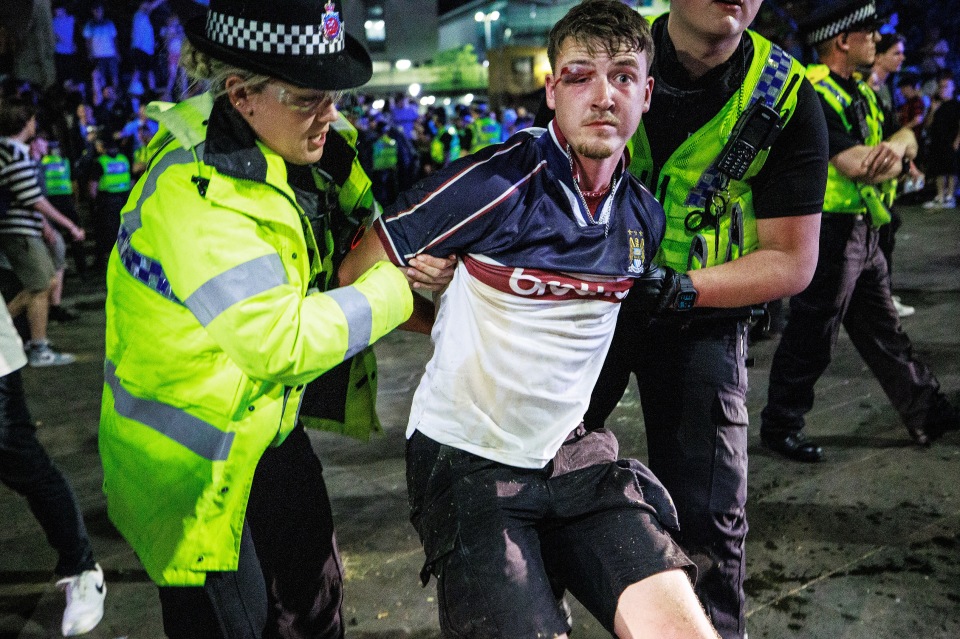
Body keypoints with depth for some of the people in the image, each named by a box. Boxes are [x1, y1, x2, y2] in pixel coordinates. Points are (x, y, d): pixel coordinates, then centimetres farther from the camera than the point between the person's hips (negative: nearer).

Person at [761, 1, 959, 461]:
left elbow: (905, 138, 10)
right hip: (830, 230, -10)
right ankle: (780, 425, 14)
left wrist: (896, 146, -14)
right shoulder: (815, 94, -16)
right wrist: (892, 159, -7)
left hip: (862, 230, 10)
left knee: (884, 333, 18)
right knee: (810, 338, 0)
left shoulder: (859, 91, 15)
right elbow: (854, 165, -24)